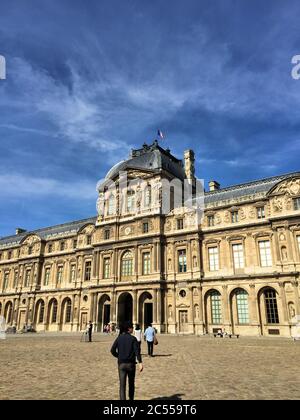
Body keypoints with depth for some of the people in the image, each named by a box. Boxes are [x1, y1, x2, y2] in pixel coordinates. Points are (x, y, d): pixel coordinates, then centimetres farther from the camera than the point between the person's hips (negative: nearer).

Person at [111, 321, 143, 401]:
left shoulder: (119, 338, 1)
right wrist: (140, 363, -22)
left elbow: (112, 350, -2)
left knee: (122, 385, 1)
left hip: (121, 364, 1)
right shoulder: (133, 338, -6)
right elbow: (137, 351, -17)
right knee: (131, 383, 22)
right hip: (131, 364, -1)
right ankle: (131, 399, 37)